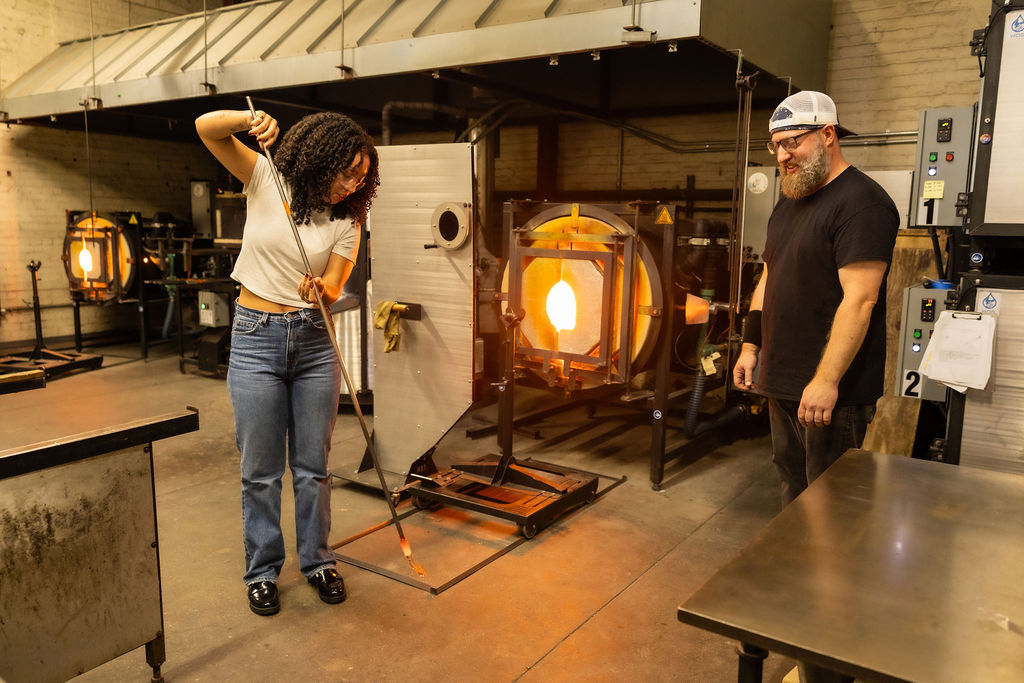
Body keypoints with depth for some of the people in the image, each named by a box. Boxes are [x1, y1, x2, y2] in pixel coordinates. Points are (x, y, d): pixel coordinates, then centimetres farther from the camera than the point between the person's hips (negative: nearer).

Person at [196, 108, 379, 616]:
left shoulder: (346, 221, 3)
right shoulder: (266, 180, 0)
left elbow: (333, 287, -6)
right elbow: (206, 127, -5)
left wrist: (319, 289, -29)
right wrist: (250, 121, -23)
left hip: (314, 341, 2)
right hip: (256, 340, -2)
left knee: (312, 465, 9)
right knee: (261, 469, 5)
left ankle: (317, 560, 28)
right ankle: (262, 571, 22)